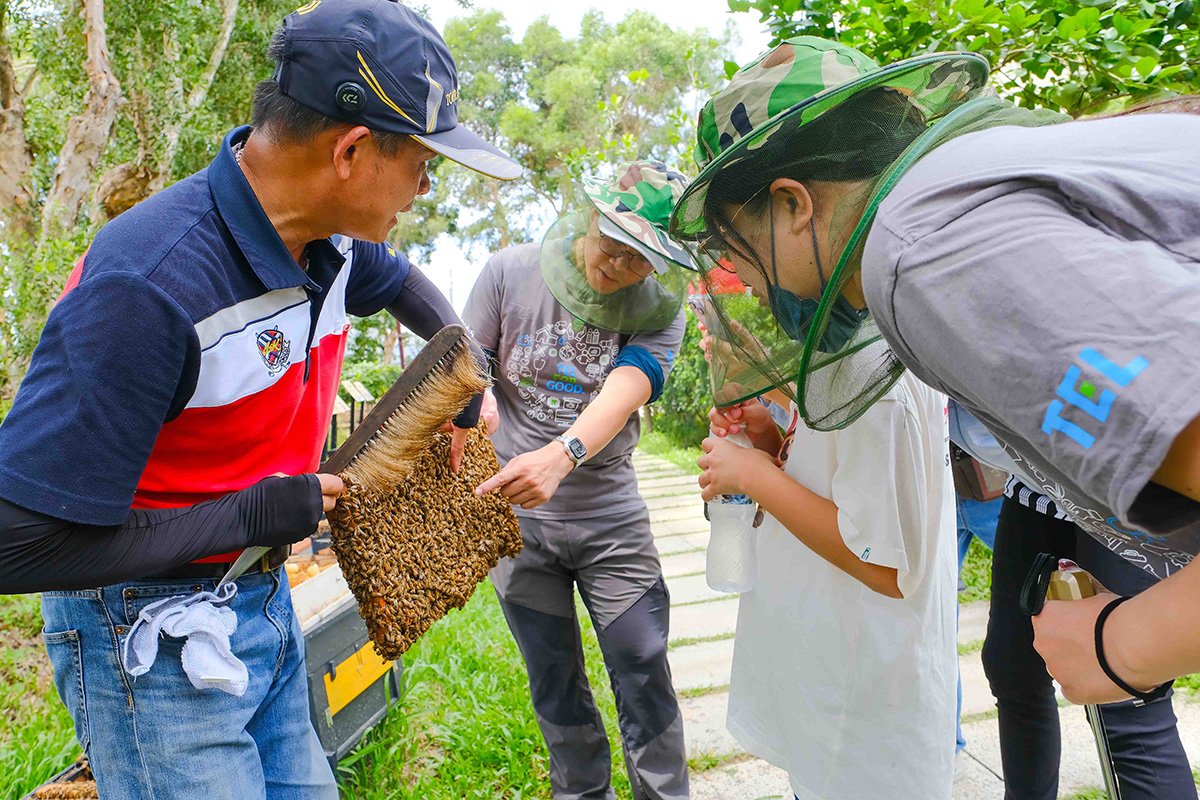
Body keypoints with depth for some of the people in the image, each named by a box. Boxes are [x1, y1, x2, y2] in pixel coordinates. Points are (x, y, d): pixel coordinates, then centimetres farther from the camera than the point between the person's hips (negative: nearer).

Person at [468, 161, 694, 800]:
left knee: (645, 675, 3)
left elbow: (624, 393, -23)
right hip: (514, 514, 1)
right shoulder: (510, 273, -5)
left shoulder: (659, 309, -7)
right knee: (554, 682, 14)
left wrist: (562, 455, -43)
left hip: (610, 517, 0)